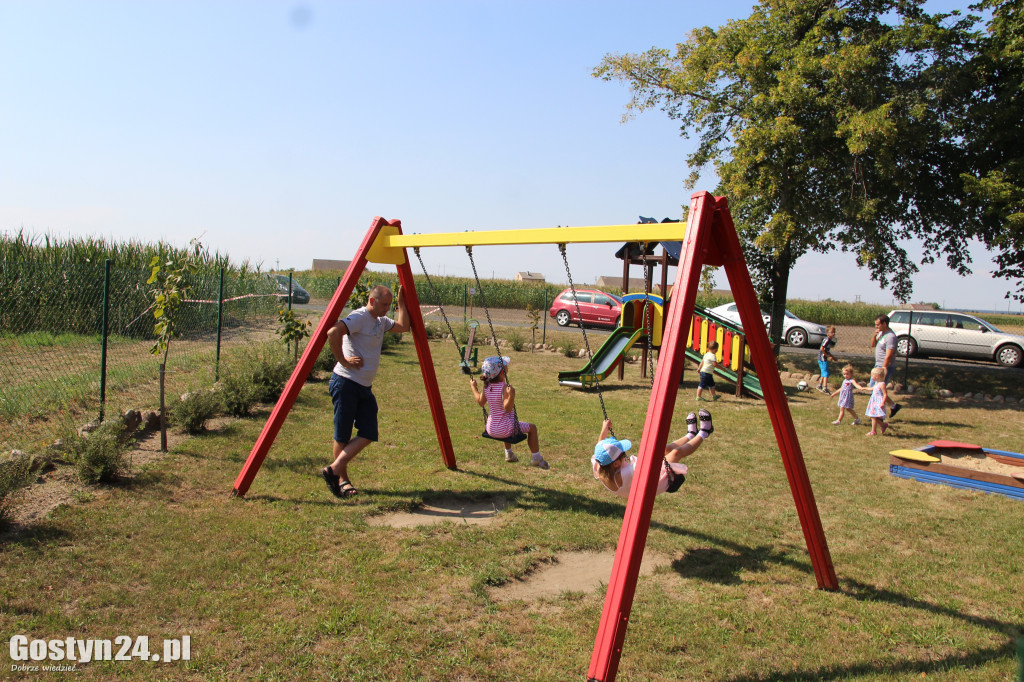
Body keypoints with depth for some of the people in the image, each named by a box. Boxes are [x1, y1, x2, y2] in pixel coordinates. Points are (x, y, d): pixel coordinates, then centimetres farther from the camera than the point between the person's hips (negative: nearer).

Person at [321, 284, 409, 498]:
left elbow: (403, 326, 15)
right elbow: (333, 332, -28)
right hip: (346, 384, -9)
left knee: (368, 434, 0)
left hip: (365, 387, 9)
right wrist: (343, 360, -21)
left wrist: (402, 303, 14)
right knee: (342, 435, 2)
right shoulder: (359, 317, -15)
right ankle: (342, 479, 14)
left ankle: (334, 469, 6)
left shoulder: (381, 322, 14)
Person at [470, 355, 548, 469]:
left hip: (490, 430, 7)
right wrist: (511, 396, -38)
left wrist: (474, 387, 20)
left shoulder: (487, 386, -3)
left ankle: (509, 453, 48)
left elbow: (481, 402, 12)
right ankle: (536, 459, 18)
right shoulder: (504, 387, -22)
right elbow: (507, 408, -26)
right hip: (503, 430, -7)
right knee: (532, 427, 11)